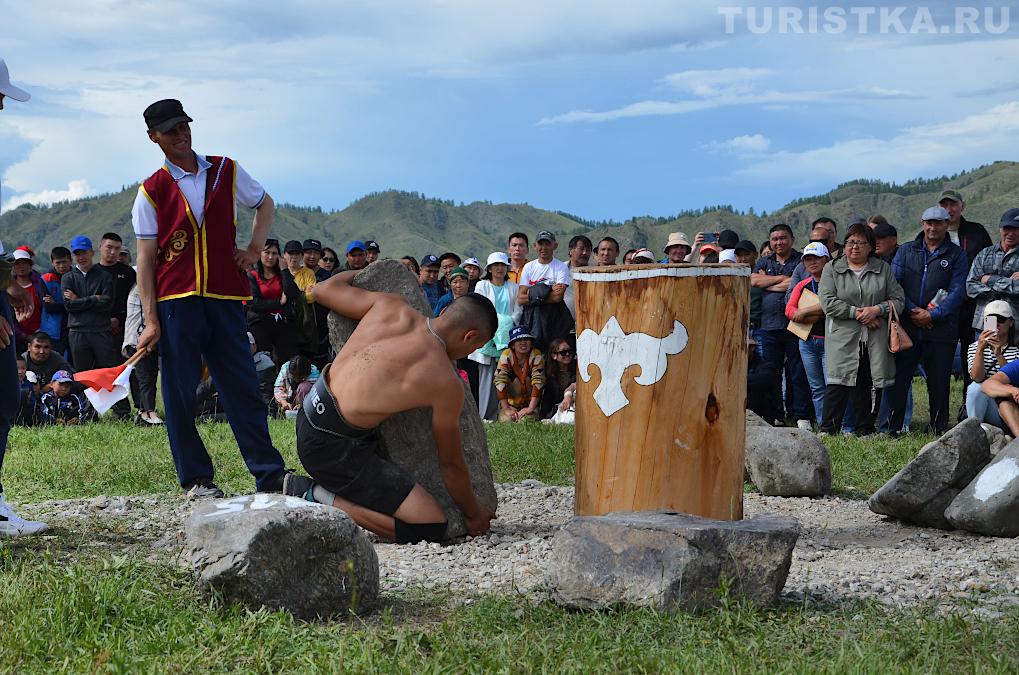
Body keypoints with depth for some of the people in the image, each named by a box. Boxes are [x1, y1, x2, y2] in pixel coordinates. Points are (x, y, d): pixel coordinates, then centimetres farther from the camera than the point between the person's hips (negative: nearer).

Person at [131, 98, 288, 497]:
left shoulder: (226, 171, 9)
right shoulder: (152, 192, 2)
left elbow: (264, 204, 26)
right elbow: (145, 260, -1)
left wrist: (254, 249, 10)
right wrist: (151, 320, -8)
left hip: (225, 299, 2)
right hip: (175, 301, -1)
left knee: (243, 387, 1)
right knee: (180, 394, 1)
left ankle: (269, 475, 4)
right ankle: (196, 479, 10)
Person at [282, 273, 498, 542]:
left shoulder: (391, 307, -1)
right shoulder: (447, 384, -12)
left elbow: (323, 289, 14)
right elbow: (451, 464, 0)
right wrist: (473, 514, 18)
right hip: (333, 446, -9)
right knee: (432, 527, -10)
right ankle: (320, 497, -7)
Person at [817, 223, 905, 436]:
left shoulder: (884, 269, 14)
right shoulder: (832, 269, 9)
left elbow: (898, 300, 8)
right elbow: (828, 302, -3)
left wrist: (877, 310, -9)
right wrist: (856, 313, -11)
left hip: (874, 341, 2)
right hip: (842, 340, -2)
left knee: (864, 386, 4)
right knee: (838, 384, -10)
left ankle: (864, 431, 11)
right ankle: (827, 430, -7)